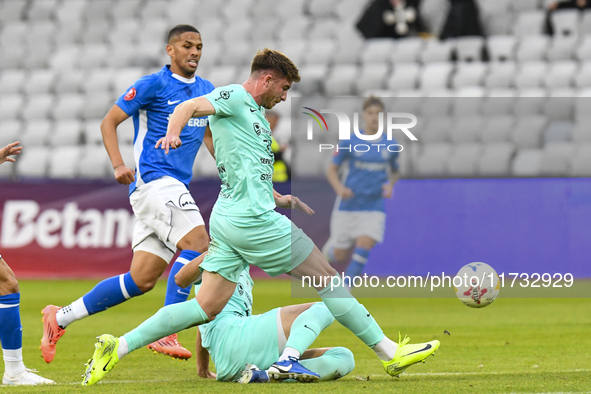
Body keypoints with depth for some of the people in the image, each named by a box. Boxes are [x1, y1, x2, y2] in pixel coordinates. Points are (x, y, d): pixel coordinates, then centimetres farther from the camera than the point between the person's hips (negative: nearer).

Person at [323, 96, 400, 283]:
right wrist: (340, 188, -18)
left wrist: (390, 185, -3)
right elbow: (331, 171, 2)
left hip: (374, 207, 1)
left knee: (364, 246, -21)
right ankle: (331, 247, 42)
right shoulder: (349, 142, -5)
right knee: (339, 256, 4)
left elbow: (395, 172, 19)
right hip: (347, 205, -1)